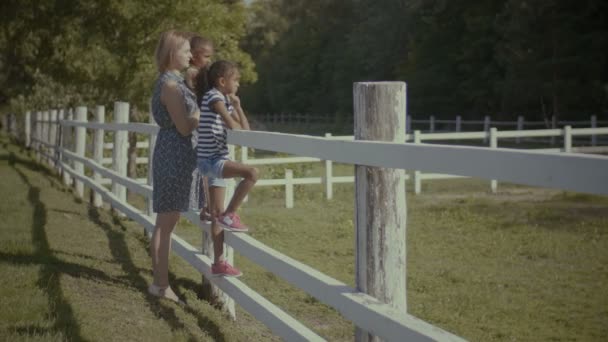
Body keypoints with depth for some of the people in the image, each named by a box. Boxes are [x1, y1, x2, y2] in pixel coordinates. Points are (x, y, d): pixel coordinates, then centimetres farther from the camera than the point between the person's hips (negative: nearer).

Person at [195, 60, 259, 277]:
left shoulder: (226, 101, 16)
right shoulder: (213, 96, -11)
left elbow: (244, 129, 15)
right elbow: (232, 125, -22)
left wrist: (237, 106, 11)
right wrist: (240, 129, -2)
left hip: (216, 160, 10)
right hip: (211, 160, -10)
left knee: (217, 215, 11)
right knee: (251, 173, -29)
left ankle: (219, 263, 16)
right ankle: (230, 215, -17)